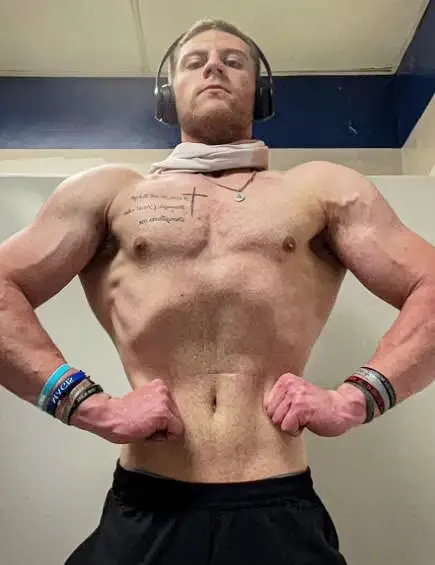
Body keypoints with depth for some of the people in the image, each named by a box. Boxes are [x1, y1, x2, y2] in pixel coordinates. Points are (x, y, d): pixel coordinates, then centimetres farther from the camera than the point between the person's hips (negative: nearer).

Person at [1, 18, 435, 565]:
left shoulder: (323, 188, 8)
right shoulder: (107, 190, 9)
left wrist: (353, 398, -8)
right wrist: (90, 405, -8)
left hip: (280, 511, 0)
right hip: (144, 513, 1)